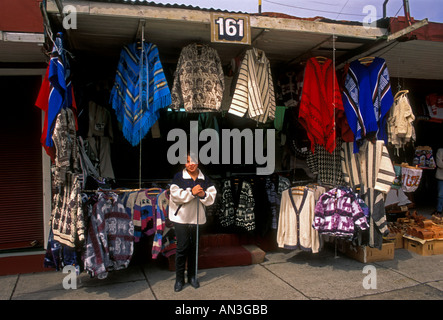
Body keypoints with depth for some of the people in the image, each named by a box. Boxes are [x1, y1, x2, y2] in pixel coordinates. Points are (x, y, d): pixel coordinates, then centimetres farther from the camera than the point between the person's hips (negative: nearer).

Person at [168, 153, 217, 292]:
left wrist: (203, 195, -17)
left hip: (197, 218, 3)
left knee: (194, 247, 13)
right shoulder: (179, 177, -5)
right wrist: (192, 192, -21)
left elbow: (212, 196, 3)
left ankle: (192, 276, 29)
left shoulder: (205, 179, 5)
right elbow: (175, 195, -15)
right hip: (181, 218, -3)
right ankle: (179, 279, 15)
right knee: (182, 247, -1)